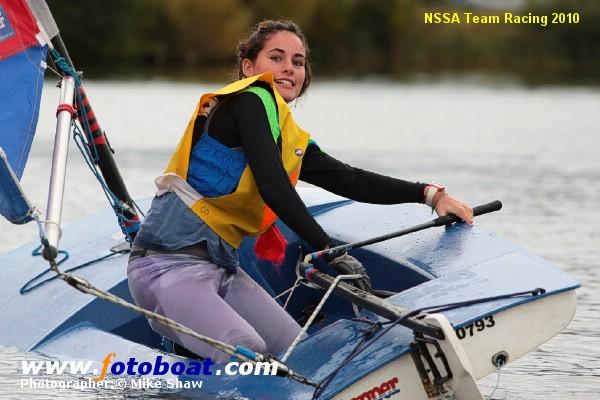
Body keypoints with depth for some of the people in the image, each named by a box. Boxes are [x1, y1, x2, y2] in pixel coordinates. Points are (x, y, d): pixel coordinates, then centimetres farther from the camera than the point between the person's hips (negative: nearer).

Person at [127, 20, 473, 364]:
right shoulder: (252, 99, -8)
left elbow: (350, 181, 17)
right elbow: (272, 187, -18)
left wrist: (429, 194, 9)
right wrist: (328, 250, -21)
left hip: (221, 267, 9)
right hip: (169, 265, -9)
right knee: (246, 350, -28)